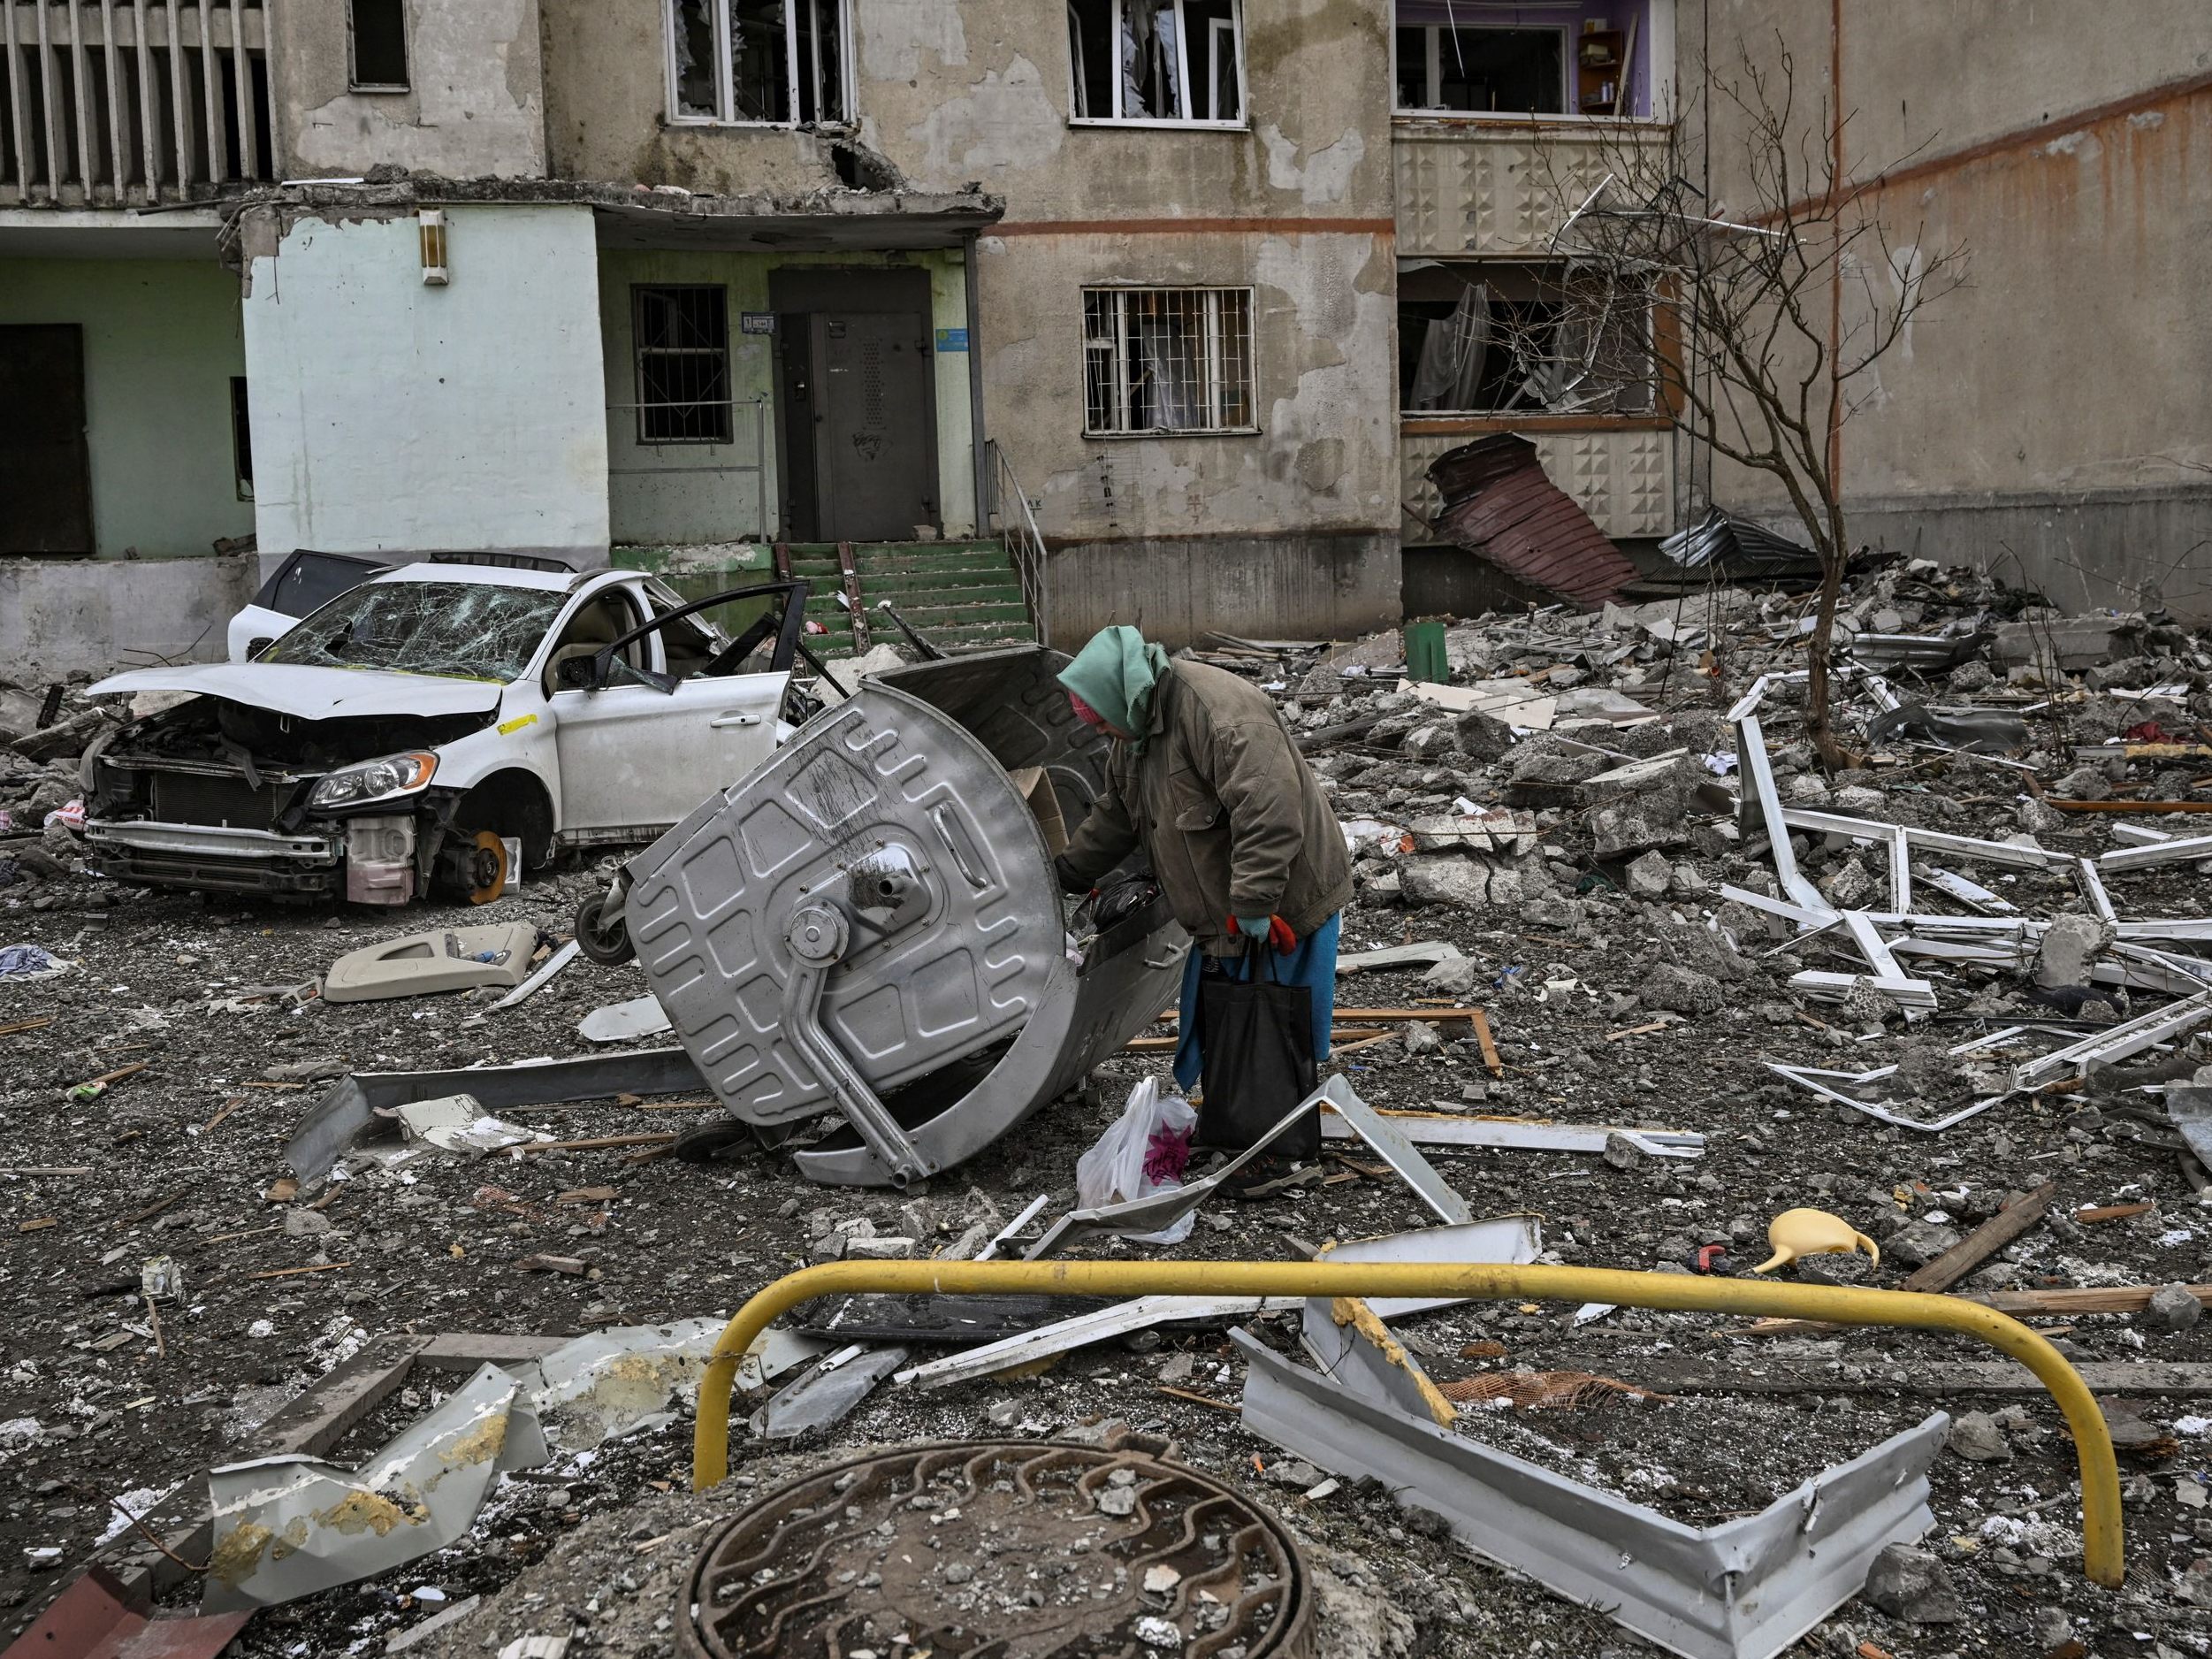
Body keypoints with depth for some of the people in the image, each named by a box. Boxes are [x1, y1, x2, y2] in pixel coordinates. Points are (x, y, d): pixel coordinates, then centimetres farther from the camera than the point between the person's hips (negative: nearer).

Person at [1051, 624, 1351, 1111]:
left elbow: (1267, 807, -34)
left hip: (1283, 907, -10)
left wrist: (1253, 904, -33)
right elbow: (1115, 818, 22)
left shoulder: (1216, 709, -26)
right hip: (1223, 917, 10)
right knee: (1211, 1037, 18)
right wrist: (1066, 873, 20)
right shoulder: (1135, 734, 7)